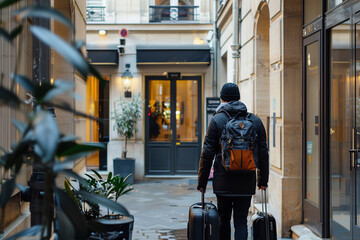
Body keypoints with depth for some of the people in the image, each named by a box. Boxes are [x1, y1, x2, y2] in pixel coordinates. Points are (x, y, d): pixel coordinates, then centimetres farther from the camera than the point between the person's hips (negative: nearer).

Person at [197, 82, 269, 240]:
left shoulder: (217, 120, -3)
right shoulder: (256, 121, 6)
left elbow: (207, 154, -6)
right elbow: (263, 154, 9)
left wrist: (202, 182, 0)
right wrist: (263, 180, 17)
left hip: (223, 181, -2)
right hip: (247, 182, 2)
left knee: (223, 220, 14)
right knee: (241, 221, 4)